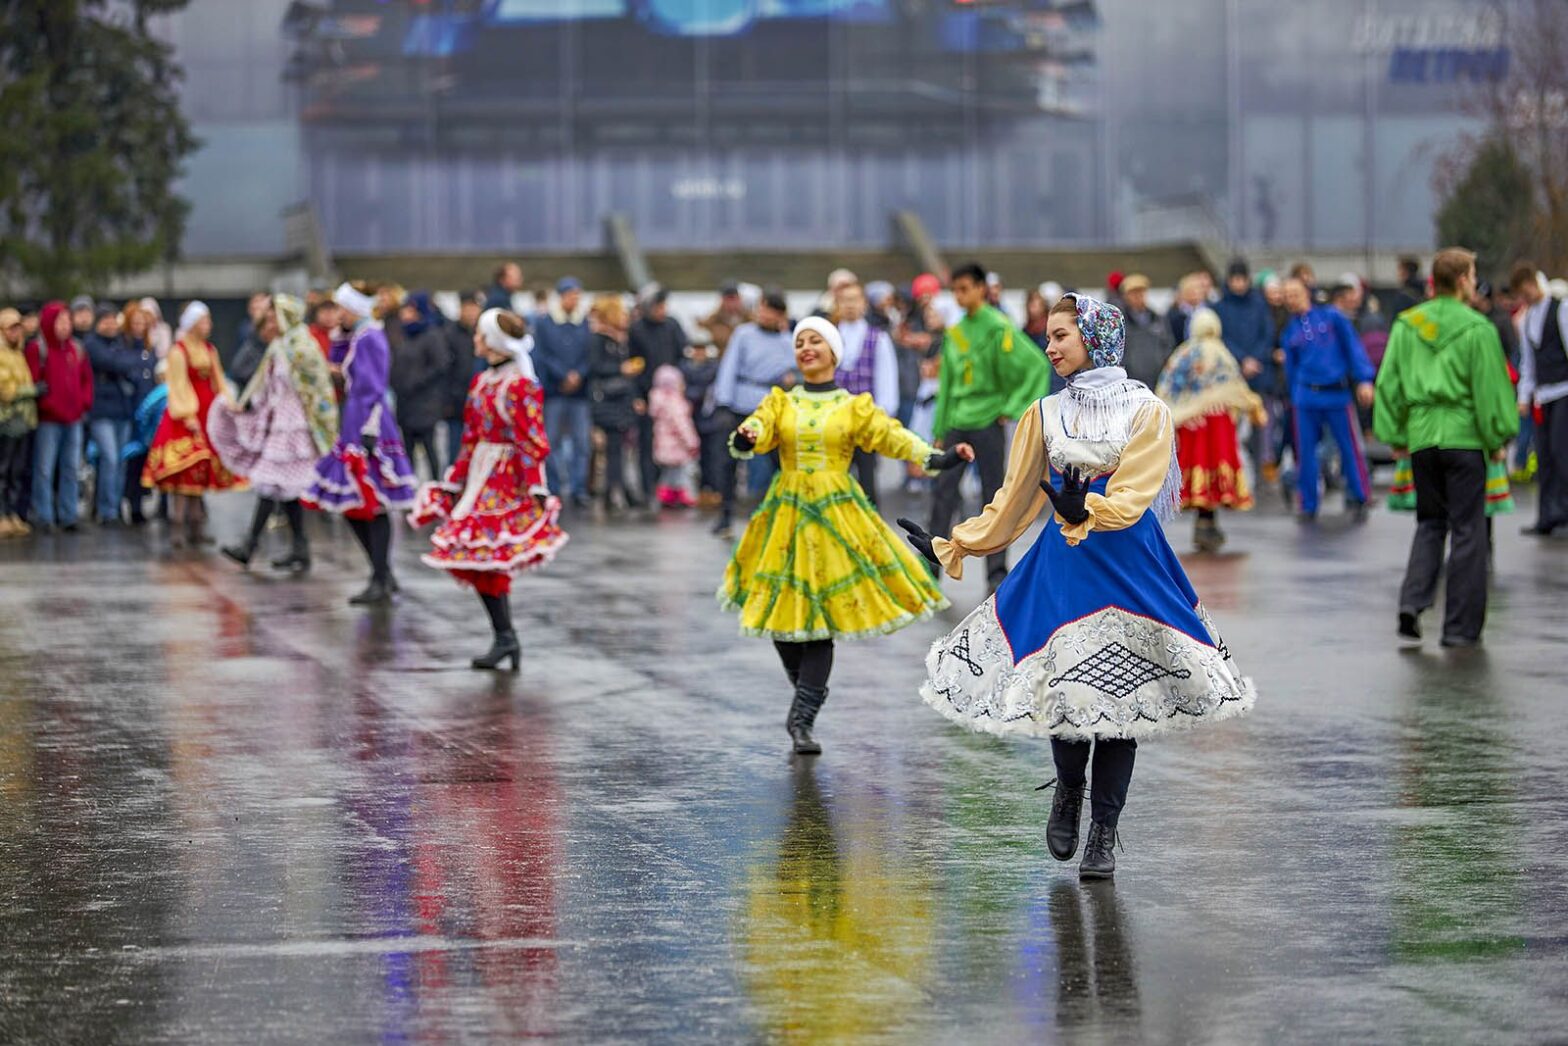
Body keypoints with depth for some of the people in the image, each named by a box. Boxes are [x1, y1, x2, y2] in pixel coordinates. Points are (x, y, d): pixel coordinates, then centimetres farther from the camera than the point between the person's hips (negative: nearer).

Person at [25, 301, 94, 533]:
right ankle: (44, 518, 0)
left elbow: (87, 379, 17)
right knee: (45, 469, -4)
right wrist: (47, 405, -14)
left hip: (73, 418, 6)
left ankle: (67, 516, 14)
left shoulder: (76, 349, 12)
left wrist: (84, 403, 5)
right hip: (48, 419, -6)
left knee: (72, 469, 7)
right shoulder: (37, 349, -5)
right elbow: (33, 382, -10)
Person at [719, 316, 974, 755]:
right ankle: (808, 698, 23)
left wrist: (939, 458, -20)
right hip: (787, 514, 2)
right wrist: (744, 439, -32)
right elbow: (757, 429, -8)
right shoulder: (781, 402, 9)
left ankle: (802, 719, -6)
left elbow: (892, 437, -5)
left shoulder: (854, 406, 6)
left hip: (837, 514, -2)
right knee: (782, 614, 0)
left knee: (820, 622, -8)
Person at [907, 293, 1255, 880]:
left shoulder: (1146, 411, -2)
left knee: (1121, 693, -1)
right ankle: (1069, 791, 27)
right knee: (1064, 687, -1)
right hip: (1063, 565, 2)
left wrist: (1085, 511, -33)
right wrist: (952, 547, 9)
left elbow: (1132, 496, -14)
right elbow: (1013, 501, 12)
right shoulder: (1045, 415, 7)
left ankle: (1104, 832, 6)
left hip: (1129, 564, -2)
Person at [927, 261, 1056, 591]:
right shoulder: (954, 333, 11)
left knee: (993, 498, 0)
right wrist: (940, 432, 13)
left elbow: (1037, 365, -11)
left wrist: (1013, 407, -11)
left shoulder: (998, 328, -7)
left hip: (987, 422, -5)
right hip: (956, 424, 5)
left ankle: (997, 571, 5)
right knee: (943, 494, 1)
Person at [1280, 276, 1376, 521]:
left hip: (1338, 394, -2)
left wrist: (1364, 380, -8)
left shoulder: (1332, 317, 1)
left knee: (1350, 448, 0)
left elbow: (1353, 347, 0)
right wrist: (1294, 398, 11)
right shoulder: (1290, 331, 9)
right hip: (1306, 397, 2)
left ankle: (1359, 500, 13)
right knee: (1306, 452, 1)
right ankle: (1308, 505, 10)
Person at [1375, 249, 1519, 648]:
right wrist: (1498, 438, 0)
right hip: (1464, 435, -4)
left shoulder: (1406, 325, 6)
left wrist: (1395, 436, 14)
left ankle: (1412, 602, -3)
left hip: (1421, 435, 4)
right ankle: (1460, 627, 4)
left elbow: (1389, 383, 8)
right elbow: (1490, 388, -9)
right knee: (1467, 531, 3)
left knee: (1429, 523, 17)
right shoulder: (1476, 329, -9)